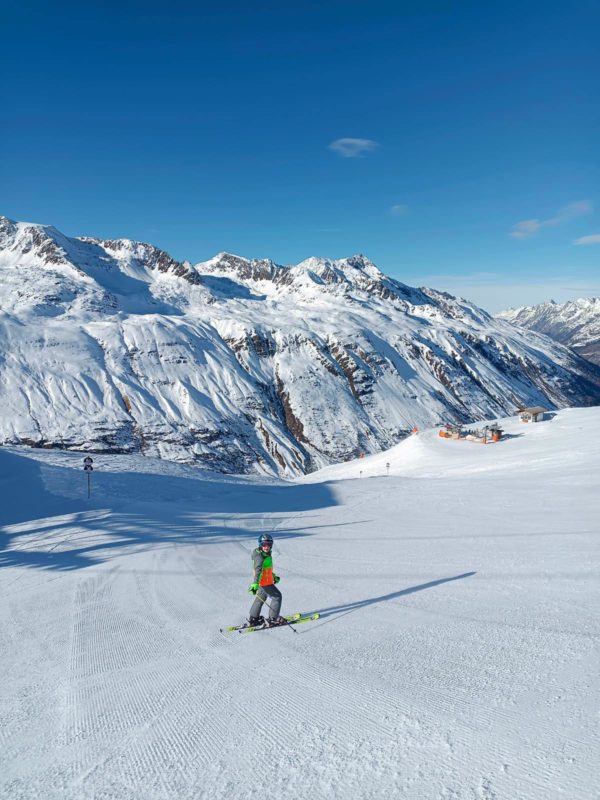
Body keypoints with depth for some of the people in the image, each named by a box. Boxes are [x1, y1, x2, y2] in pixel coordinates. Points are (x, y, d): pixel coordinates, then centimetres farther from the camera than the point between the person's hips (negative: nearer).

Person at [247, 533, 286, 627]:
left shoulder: (266, 554, 8)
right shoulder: (260, 556, -22)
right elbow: (258, 570, -32)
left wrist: (274, 576, 32)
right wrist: (255, 584, -39)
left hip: (266, 581, 10)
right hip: (264, 583, -10)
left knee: (261, 598, 21)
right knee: (277, 596, -1)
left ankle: (253, 619, 31)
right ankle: (273, 619, 7)